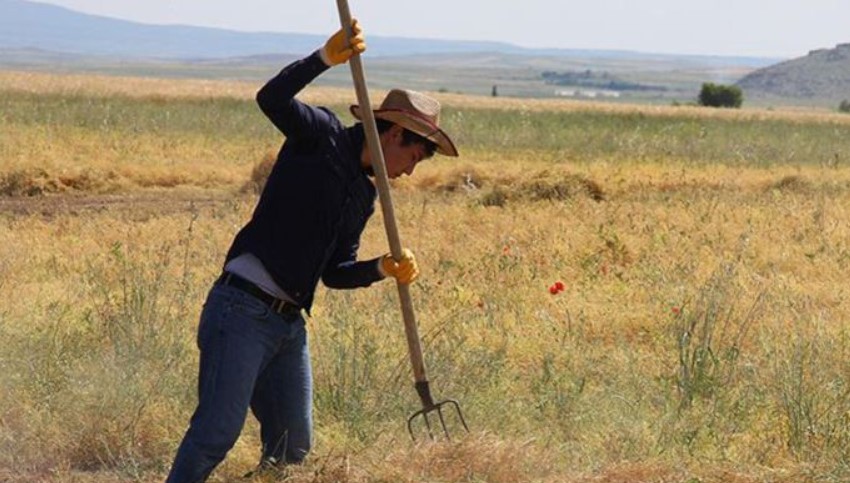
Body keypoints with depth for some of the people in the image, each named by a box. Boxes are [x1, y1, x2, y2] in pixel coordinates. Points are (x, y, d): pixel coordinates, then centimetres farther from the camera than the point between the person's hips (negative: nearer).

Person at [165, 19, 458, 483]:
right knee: (218, 431, -16)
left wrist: (383, 268, 2)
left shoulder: (364, 196, 20)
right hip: (242, 309, -9)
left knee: (294, 445, 9)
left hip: (290, 323, 9)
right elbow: (271, 98, -20)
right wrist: (325, 58, -32)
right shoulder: (322, 136, -2)